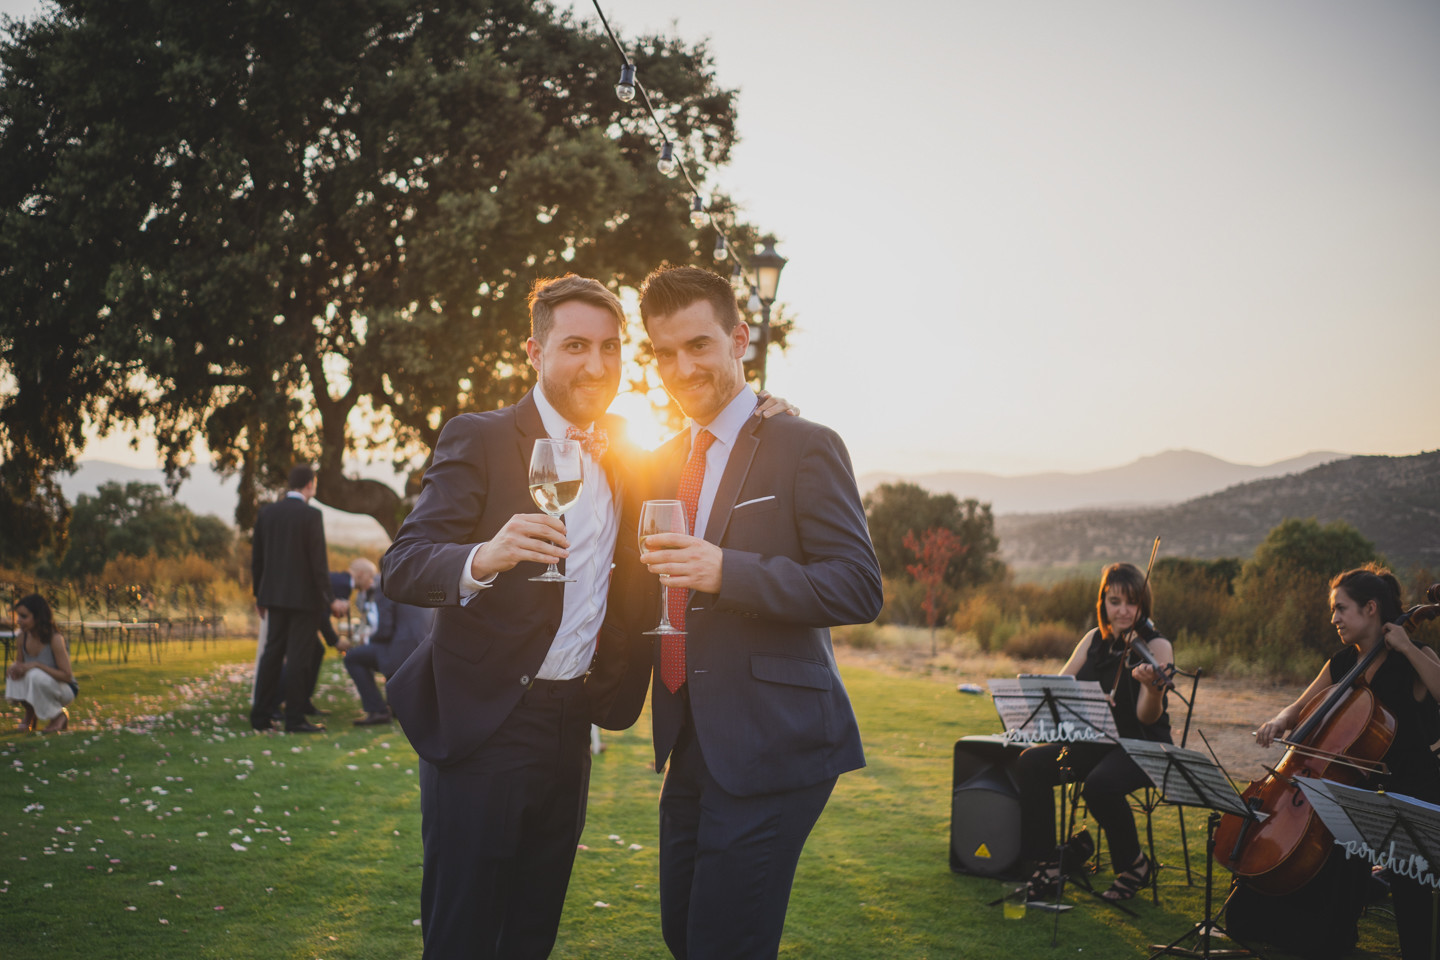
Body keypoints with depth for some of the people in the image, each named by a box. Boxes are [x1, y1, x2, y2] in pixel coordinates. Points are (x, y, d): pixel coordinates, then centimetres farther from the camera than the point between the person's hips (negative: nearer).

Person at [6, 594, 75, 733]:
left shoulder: (55, 639, -24)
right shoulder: (21, 637, -6)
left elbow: (67, 676, -24)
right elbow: (20, 663, 7)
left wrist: (36, 665, -32)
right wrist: (15, 668, -19)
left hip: (64, 690, -5)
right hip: (37, 690, 5)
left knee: (36, 675, -34)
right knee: (13, 676, -22)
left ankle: (59, 715, -9)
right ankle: (30, 713, 3)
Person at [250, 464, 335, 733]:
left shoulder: (267, 512, 5)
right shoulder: (311, 515, -11)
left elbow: (256, 557, 9)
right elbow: (318, 561, -13)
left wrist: (259, 595, 17)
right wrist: (327, 598, -6)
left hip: (275, 595, 6)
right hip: (305, 597, -5)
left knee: (272, 653, 12)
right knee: (299, 656, -1)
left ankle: (260, 715, 13)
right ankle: (295, 719, 1)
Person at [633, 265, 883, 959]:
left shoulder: (803, 447, -6)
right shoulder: (663, 464, 15)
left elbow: (859, 589, -14)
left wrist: (726, 571, -25)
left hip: (769, 746, -7)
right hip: (689, 746, 7)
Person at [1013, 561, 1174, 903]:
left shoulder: (1156, 647, -10)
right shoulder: (1095, 640, 7)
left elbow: (1147, 716, -19)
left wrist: (1153, 686, -41)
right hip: (1095, 743, 6)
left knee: (1099, 785, -35)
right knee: (1031, 763, -17)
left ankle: (1135, 866, -7)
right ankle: (1047, 867, -10)